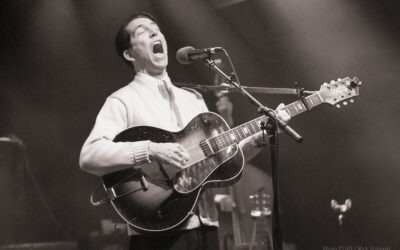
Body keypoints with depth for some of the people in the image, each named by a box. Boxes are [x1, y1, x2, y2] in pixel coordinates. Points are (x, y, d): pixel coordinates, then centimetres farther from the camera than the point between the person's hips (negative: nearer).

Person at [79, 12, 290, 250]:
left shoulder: (193, 98, 17)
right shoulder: (122, 101, -3)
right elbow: (89, 156, -17)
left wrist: (258, 139, 3)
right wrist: (151, 150, -25)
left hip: (205, 225, 6)